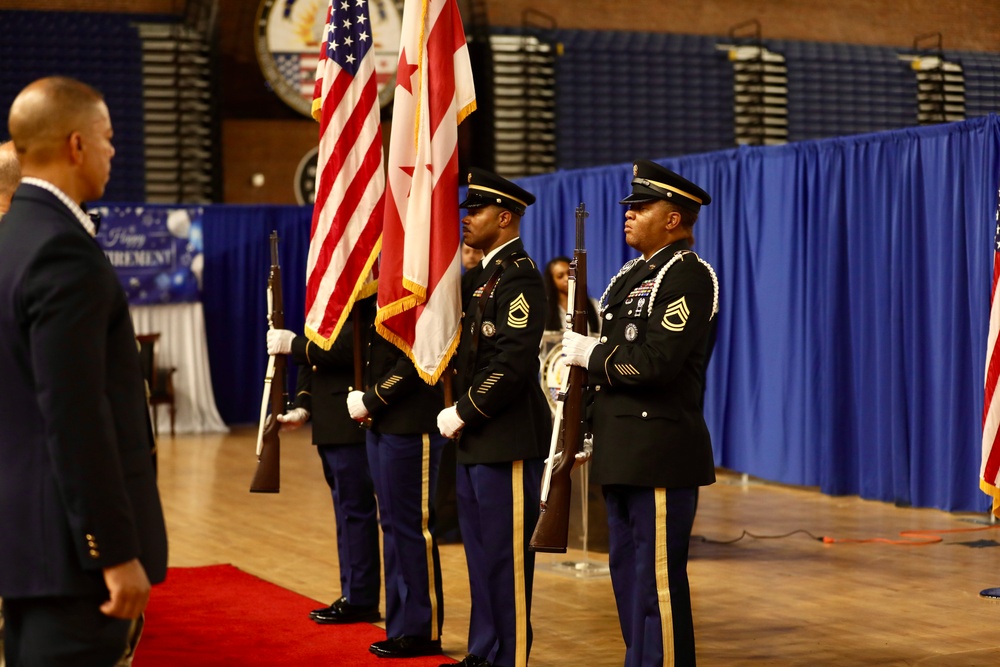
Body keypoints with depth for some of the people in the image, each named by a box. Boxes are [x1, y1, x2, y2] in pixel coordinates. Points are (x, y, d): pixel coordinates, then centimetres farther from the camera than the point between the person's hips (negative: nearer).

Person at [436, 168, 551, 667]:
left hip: (509, 438, -10)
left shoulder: (519, 276, -14)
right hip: (477, 438, 10)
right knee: (480, 550, 15)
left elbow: (512, 363, -22)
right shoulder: (482, 275, 16)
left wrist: (462, 413, -15)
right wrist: (459, 412, 6)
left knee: (505, 555, -3)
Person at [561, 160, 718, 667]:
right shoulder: (632, 275, 18)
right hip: (622, 453, 10)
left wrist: (591, 355, -11)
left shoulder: (689, 276, -12)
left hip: (660, 455, -10)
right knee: (628, 574, 14)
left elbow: (656, 362, -23)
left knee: (659, 582, -5)